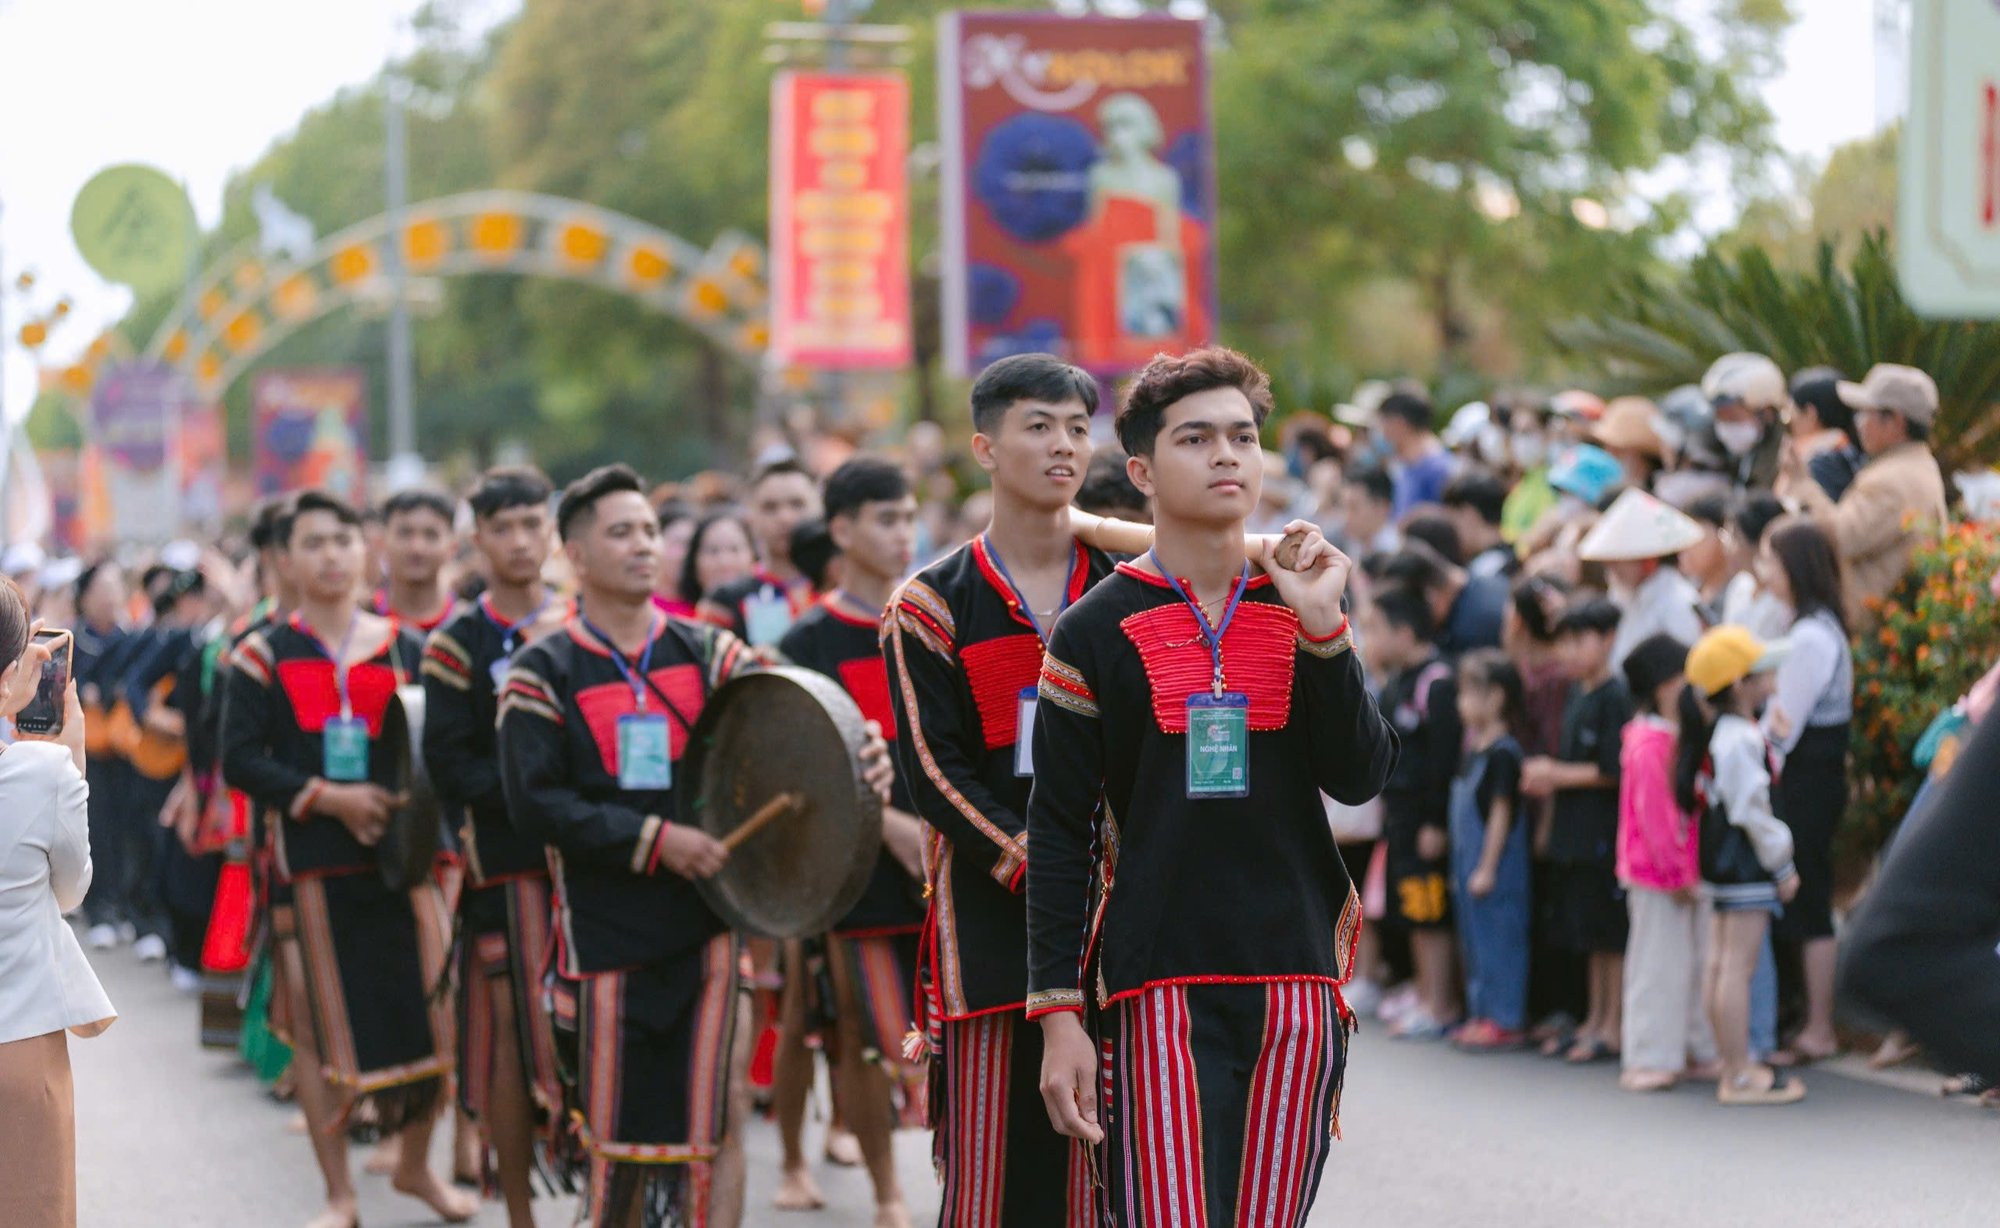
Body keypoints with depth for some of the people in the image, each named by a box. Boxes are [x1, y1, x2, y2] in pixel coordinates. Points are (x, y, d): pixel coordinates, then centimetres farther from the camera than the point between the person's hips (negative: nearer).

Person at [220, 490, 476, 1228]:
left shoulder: (406, 649, 8)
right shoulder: (264, 656, 1)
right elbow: (241, 759, -5)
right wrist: (325, 797, -16)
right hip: (309, 863, -2)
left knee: (437, 1018, 0)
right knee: (319, 1027, 2)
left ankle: (416, 1165, 23)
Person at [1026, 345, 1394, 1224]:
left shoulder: (1301, 613, 10)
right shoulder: (1098, 632, 2)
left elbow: (1361, 779, -2)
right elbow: (1058, 836, 1)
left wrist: (1322, 626, -12)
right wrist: (1059, 1016, -4)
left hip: (1297, 985, 3)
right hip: (1157, 989, -3)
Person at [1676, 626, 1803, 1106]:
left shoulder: (1715, 733, 12)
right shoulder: (1740, 739, -19)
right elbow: (1751, 812, -19)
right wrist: (1782, 867, -11)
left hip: (1720, 859, 11)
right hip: (1746, 862, -11)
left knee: (1722, 964, 14)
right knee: (1739, 966, -9)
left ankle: (1732, 1064, 24)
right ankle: (1740, 1076, -8)